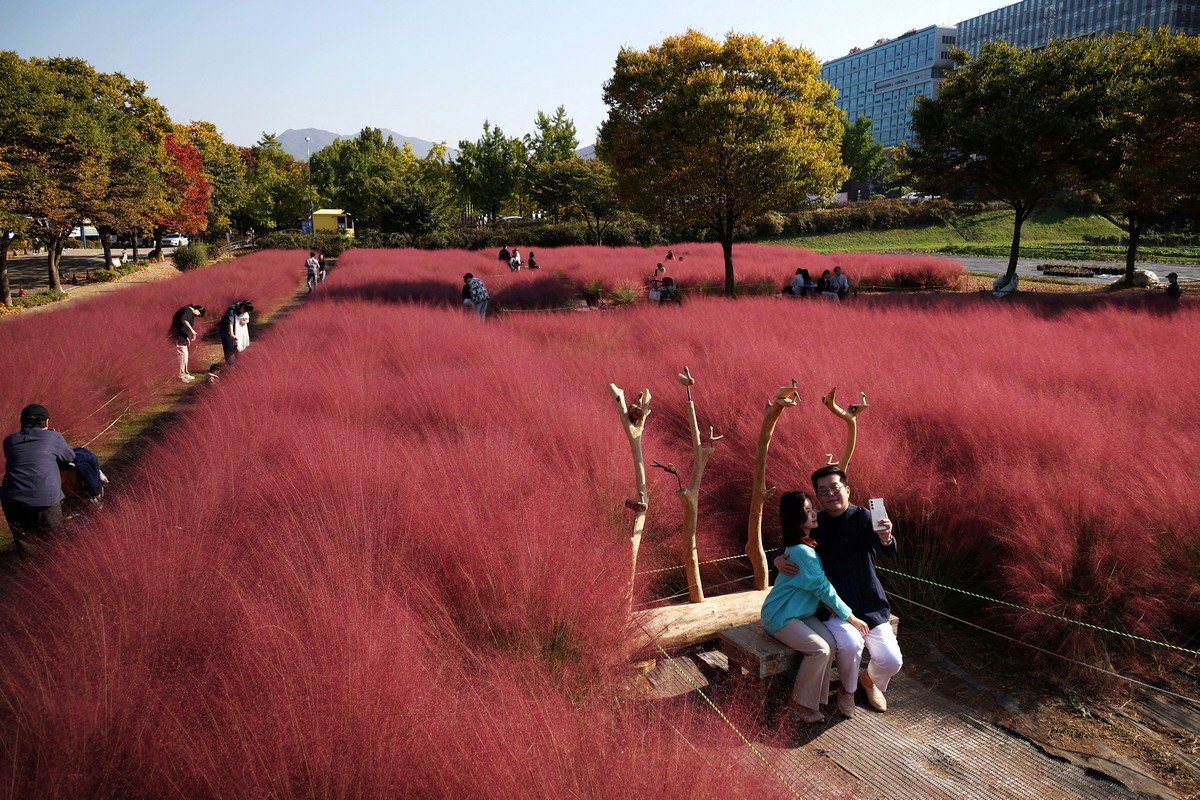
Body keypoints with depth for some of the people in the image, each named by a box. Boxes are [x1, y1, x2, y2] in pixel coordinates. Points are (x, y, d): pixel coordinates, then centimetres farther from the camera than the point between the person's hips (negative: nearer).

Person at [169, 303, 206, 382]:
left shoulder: (190, 313, 17)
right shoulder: (188, 310, -13)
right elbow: (183, 319, -31)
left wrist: (187, 337, 19)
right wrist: (192, 330, -28)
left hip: (181, 336, 10)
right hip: (178, 336, -10)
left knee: (185, 355, 16)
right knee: (183, 355, -8)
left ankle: (185, 374, 24)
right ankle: (182, 375, -3)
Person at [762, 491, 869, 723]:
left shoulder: (807, 544, 5)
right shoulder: (802, 552, -25)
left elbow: (820, 585, 13)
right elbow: (823, 589, -18)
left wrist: (832, 607, -3)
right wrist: (850, 617, -9)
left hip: (801, 612, 8)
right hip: (780, 616, -8)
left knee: (831, 642, -13)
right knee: (820, 649, -23)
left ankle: (814, 697, 1)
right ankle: (802, 703, -4)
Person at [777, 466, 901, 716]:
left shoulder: (863, 517, -9)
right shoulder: (815, 524, 1)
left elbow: (883, 548, -28)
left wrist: (885, 538, -52)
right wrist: (779, 560, -11)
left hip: (868, 605, 0)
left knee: (892, 661, -12)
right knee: (850, 642, -29)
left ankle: (870, 680, 26)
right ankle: (848, 689, 4)